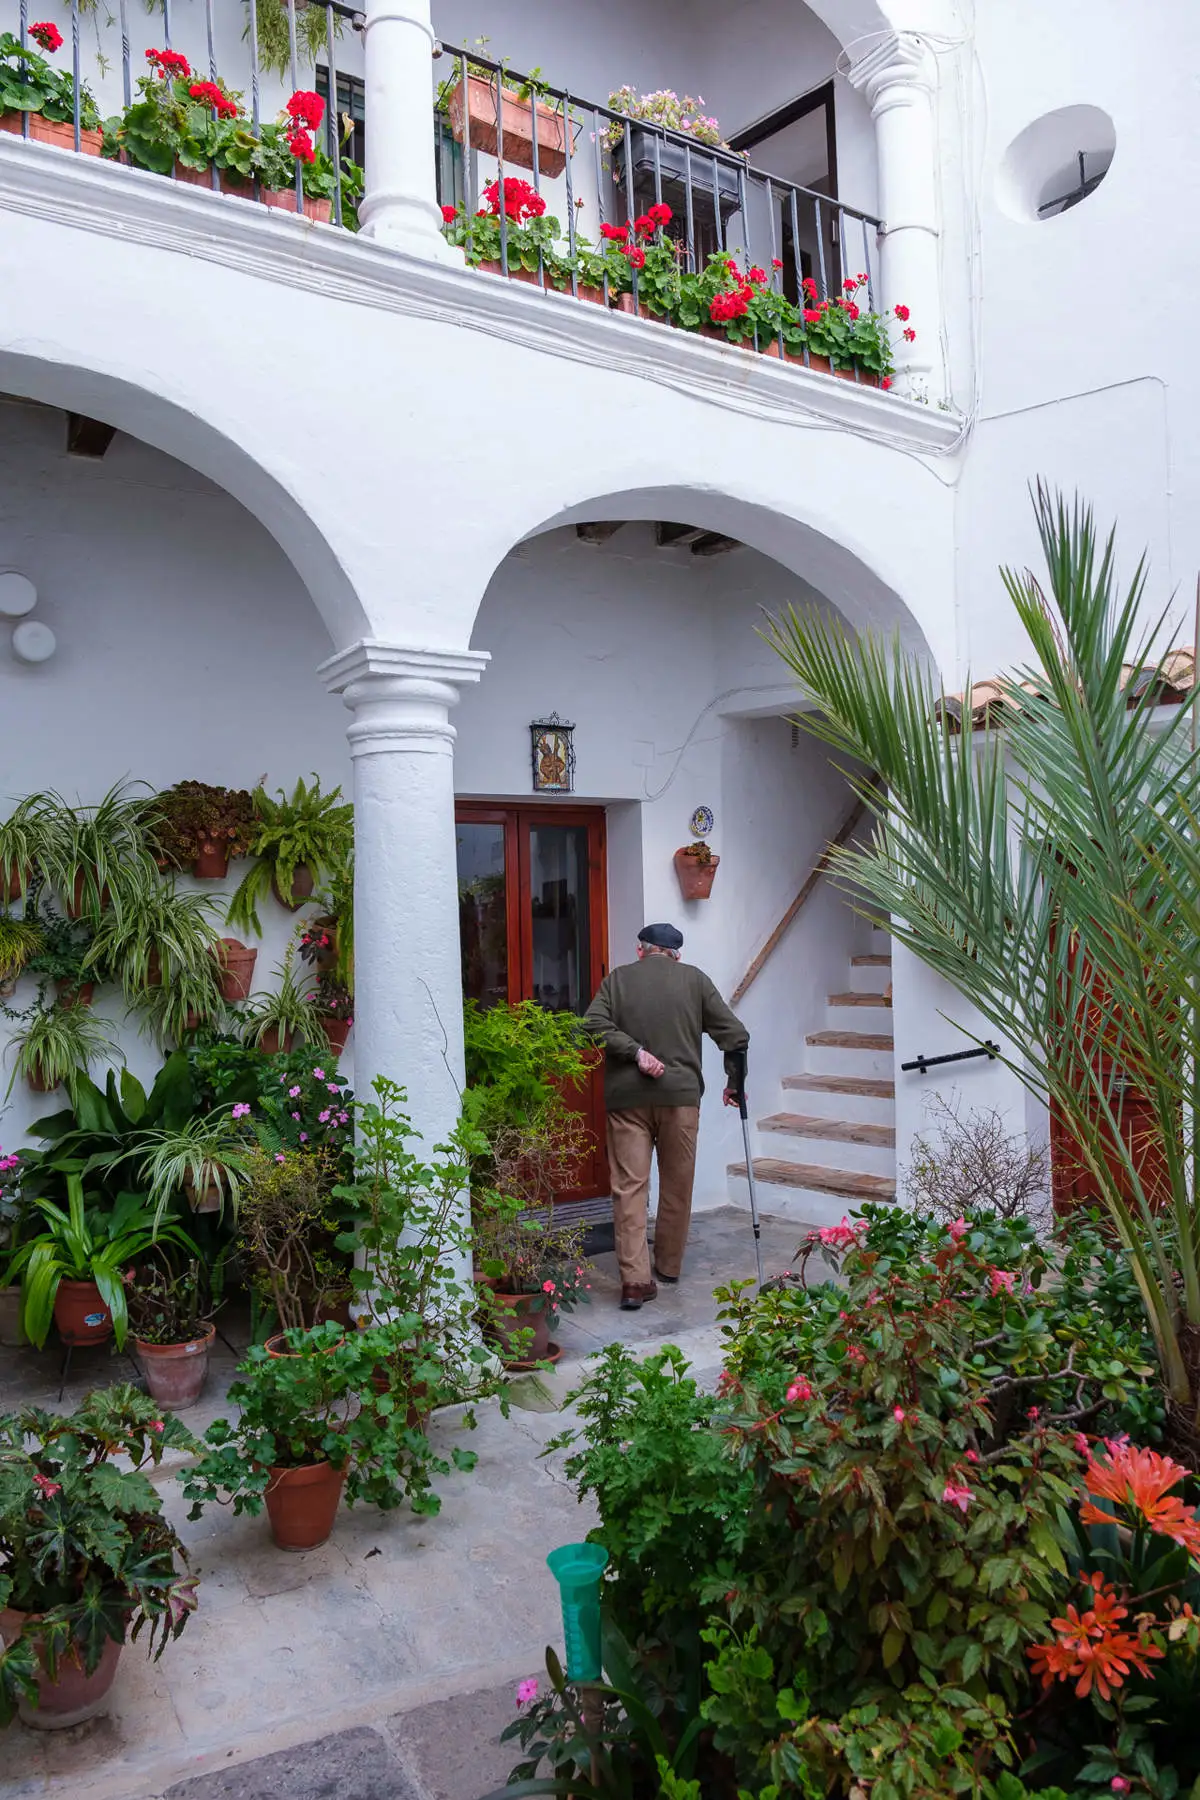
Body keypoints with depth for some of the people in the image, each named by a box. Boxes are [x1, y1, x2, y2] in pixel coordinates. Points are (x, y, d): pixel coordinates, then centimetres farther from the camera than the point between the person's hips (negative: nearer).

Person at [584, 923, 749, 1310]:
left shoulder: (617, 979, 7)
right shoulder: (694, 979, 7)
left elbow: (593, 1023, -9)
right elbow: (734, 1034, 5)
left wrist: (635, 1051, -10)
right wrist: (734, 1082, 15)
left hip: (626, 1096, 0)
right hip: (680, 1094, 0)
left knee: (629, 1186, 0)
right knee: (677, 1185, 15)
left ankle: (635, 1280, -8)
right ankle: (669, 1265, 28)